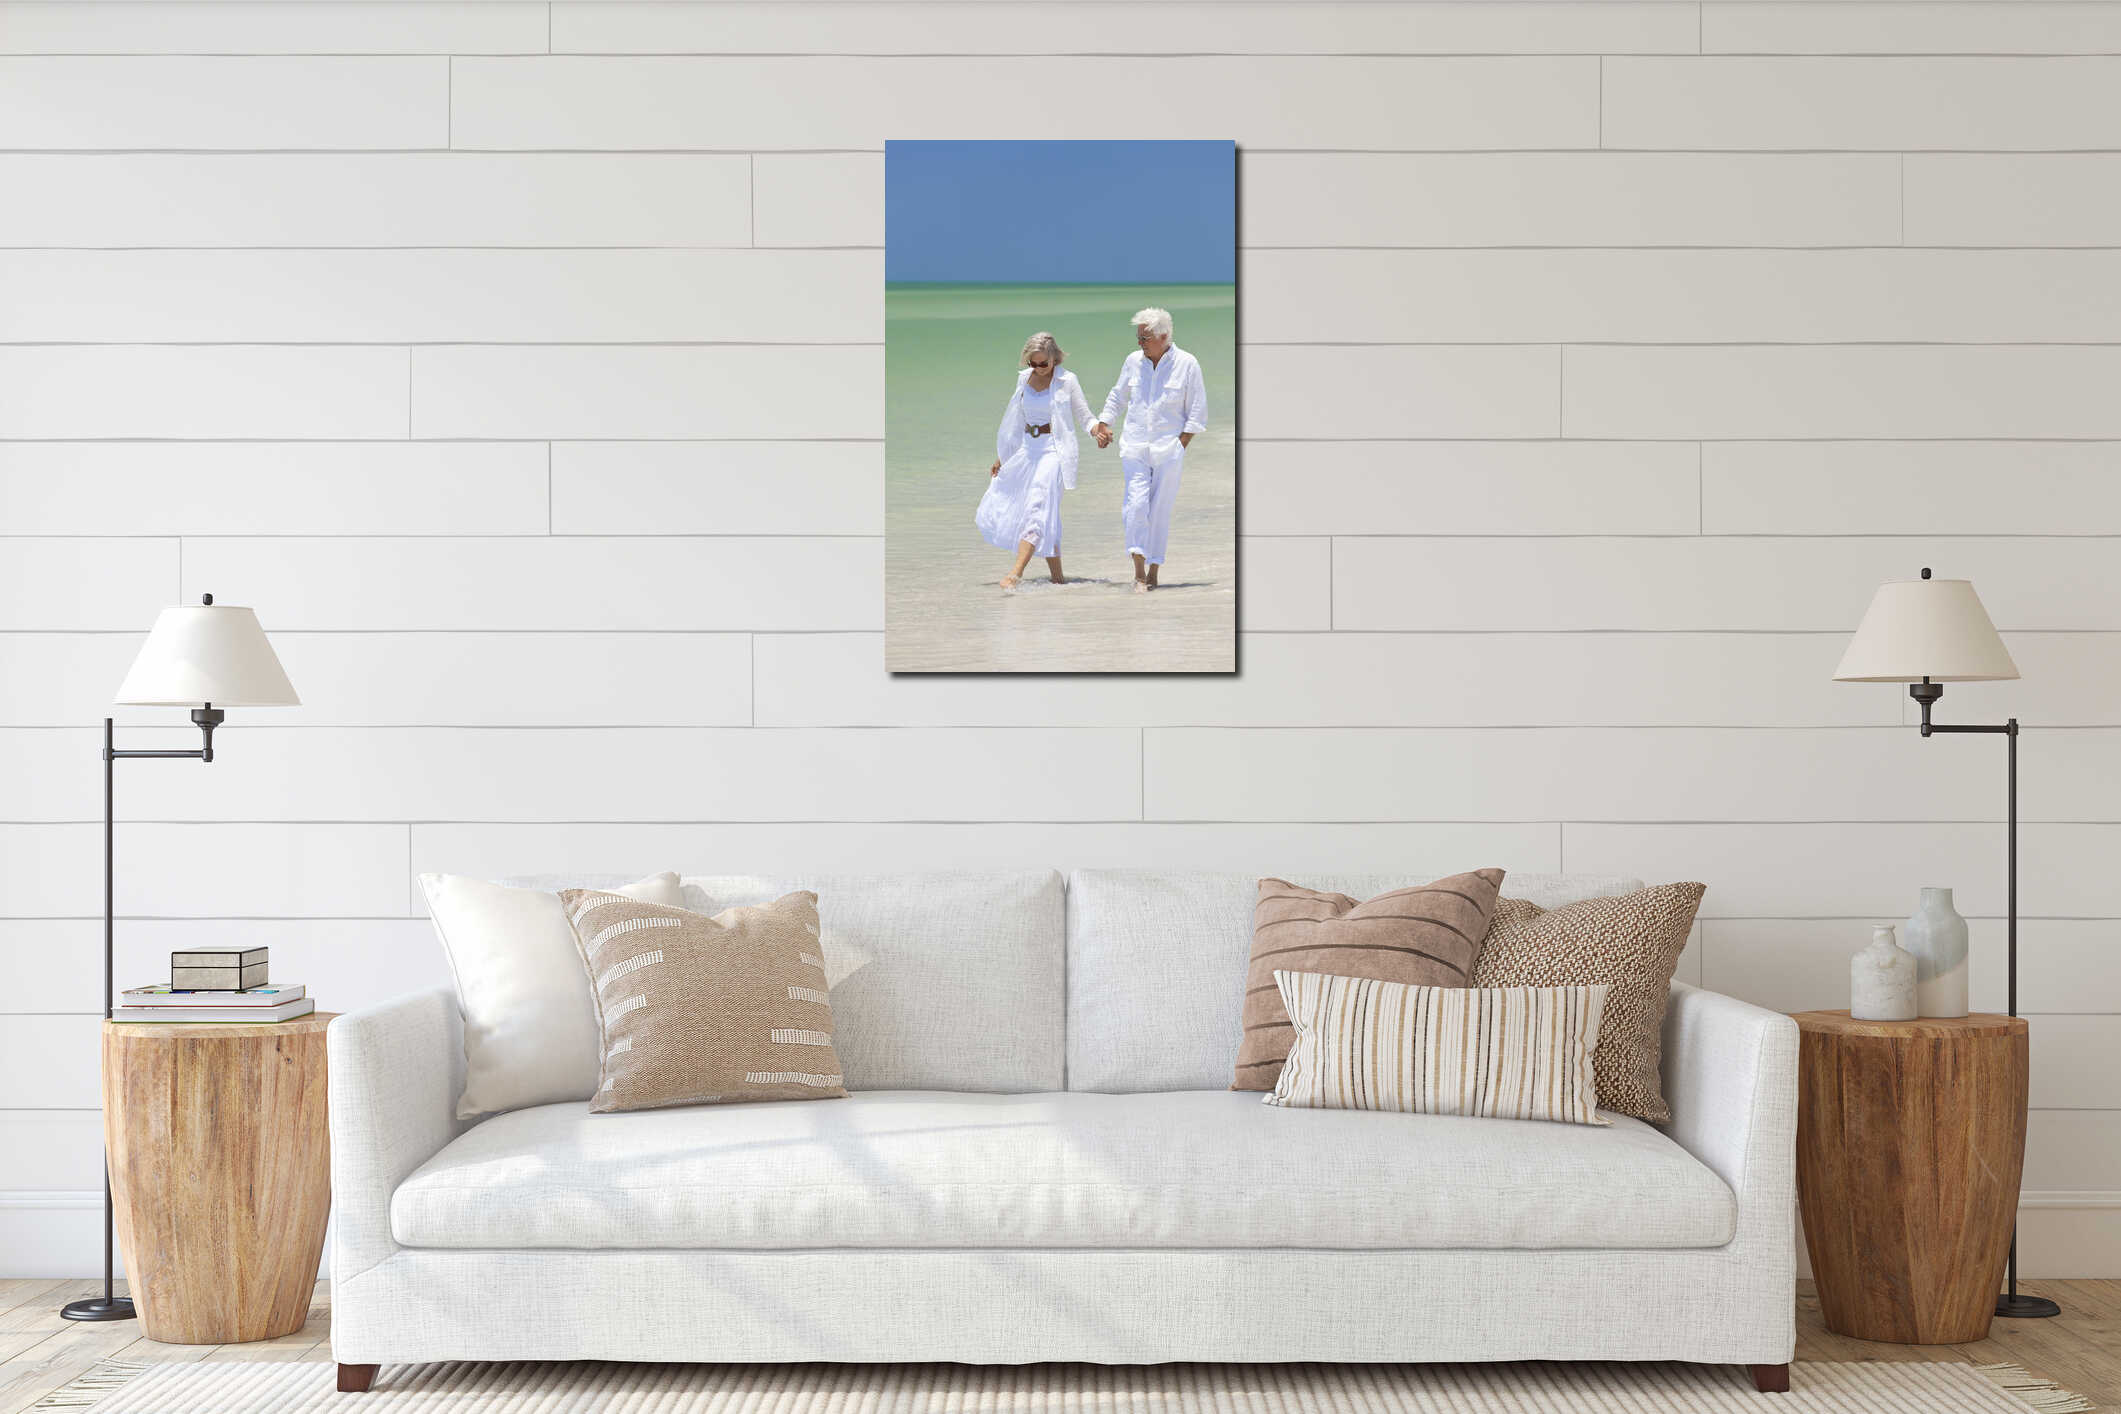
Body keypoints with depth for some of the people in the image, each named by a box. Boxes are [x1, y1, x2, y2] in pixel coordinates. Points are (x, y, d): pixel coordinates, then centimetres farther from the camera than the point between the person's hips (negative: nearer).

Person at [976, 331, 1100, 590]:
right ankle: (1057, 576, 11)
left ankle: (1016, 573, -30)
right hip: (1027, 449, 6)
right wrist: (1001, 457, 20)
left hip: (1053, 451, -6)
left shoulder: (1067, 380, -5)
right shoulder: (1024, 378, 9)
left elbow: (1084, 416, 0)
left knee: (1037, 507, -20)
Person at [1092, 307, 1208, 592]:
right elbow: (1117, 397, 23)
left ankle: (1153, 572, 9)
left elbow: (1197, 413, 1)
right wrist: (1102, 426, 16)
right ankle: (1139, 571, -11)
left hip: (1169, 450, -2)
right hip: (1134, 447, 2)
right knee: (1135, 504, -13)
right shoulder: (1133, 361, 7)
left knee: (1160, 510, 1)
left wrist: (1180, 446, -5)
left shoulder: (1187, 364, -2)